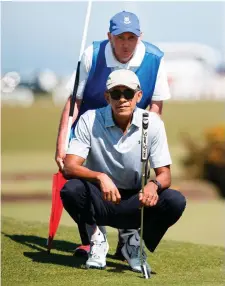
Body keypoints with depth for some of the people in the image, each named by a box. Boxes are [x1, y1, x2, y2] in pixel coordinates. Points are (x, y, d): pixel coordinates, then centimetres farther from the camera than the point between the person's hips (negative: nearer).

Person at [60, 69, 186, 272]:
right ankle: (97, 239, -4)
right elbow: (69, 167, -21)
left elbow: (164, 174, -9)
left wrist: (154, 185, -36)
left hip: (135, 202, 2)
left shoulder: (153, 123, -9)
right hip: (99, 201, -1)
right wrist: (100, 177, -42)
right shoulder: (90, 120, -13)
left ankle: (134, 242, 2)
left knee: (176, 201, -26)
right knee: (71, 189, -33)